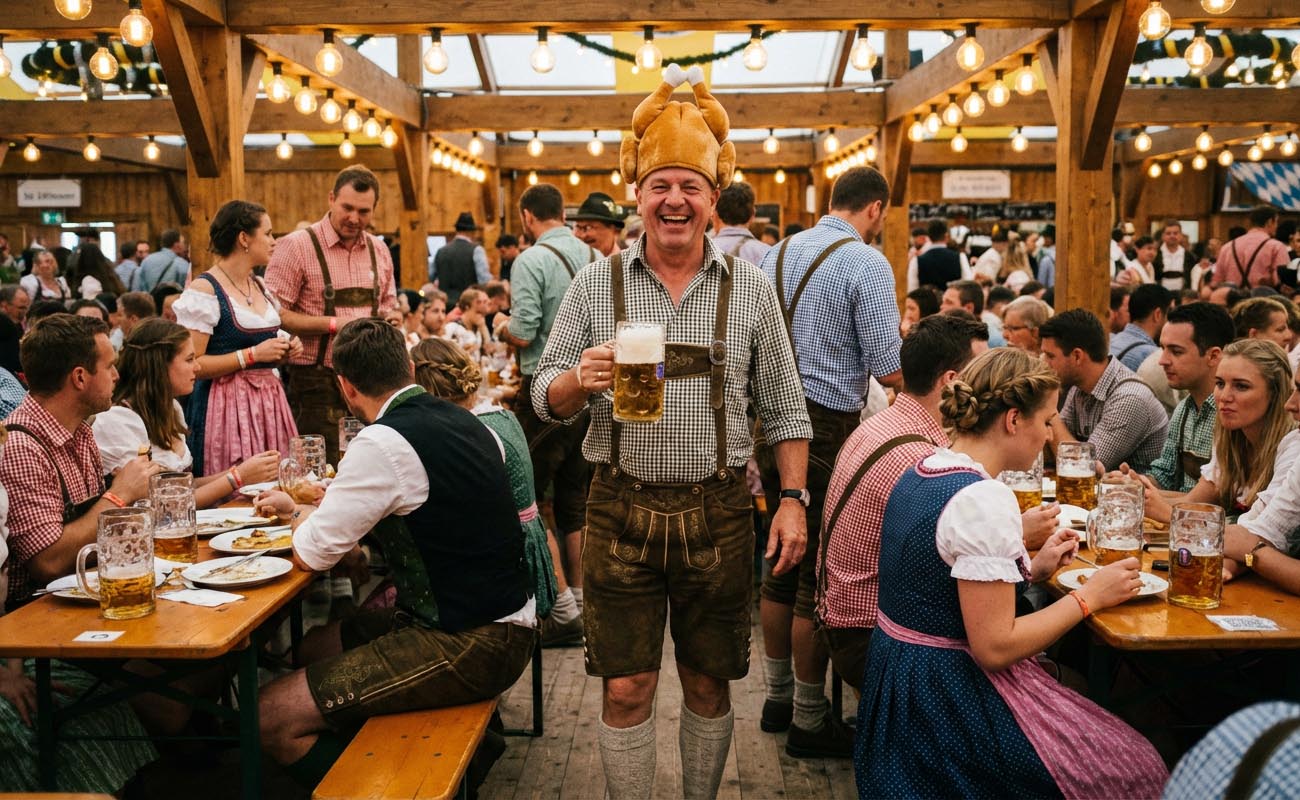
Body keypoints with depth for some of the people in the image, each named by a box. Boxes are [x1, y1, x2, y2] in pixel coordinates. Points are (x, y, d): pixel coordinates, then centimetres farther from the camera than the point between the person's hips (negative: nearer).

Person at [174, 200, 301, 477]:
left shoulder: (260, 286, 14)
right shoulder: (204, 290, -9)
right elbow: (191, 365, -16)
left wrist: (285, 350, 6)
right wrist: (252, 354, -18)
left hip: (268, 402, 7)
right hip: (227, 406, -7)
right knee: (234, 495, -6)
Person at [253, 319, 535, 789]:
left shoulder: (384, 442, -18)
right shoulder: (463, 420, 7)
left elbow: (310, 554, -10)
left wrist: (296, 512, 12)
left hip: (470, 644, -9)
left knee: (272, 716, -9)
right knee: (314, 646, 22)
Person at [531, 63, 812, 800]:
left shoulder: (750, 289, 3)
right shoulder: (597, 284, 1)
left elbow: (785, 411, 5)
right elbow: (546, 396, 2)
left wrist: (794, 499, -4)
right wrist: (581, 380, -19)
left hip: (719, 512, 1)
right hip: (622, 510, 0)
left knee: (708, 684, 14)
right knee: (626, 689, 6)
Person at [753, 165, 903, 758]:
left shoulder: (776, 254, 10)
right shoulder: (866, 264, -11)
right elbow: (888, 370, -14)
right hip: (827, 427, -7)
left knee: (783, 561, 17)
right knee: (820, 575, 3)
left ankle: (778, 697, 30)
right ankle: (809, 721, 15)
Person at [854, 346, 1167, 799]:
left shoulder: (920, 473, 5)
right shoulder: (984, 499, -23)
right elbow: (995, 647, -23)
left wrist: (1031, 570, 11)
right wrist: (1089, 596, -12)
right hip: (948, 698, -9)